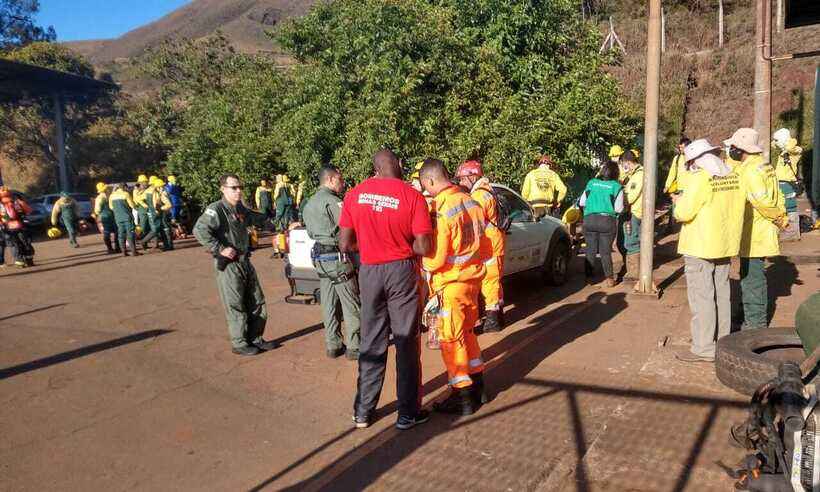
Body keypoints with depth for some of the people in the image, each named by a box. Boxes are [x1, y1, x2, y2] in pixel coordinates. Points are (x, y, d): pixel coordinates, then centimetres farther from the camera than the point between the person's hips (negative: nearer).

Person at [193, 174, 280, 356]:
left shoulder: (241, 209, 12)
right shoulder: (216, 209, -14)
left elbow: (258, 219, 31)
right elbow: (199, 230, -27)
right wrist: (220, 249, -25)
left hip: (245, 262, 9)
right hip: (228, 265, -9)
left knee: (257, 302, 14)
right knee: (235, 306, 0)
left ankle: (255, 339, 28)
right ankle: (239, 344, 14)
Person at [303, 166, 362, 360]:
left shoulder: (309, 204, 15)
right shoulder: (332, 201, -15)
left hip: (319, 257, 9)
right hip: (338, 257, -9)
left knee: (329, 304, 13)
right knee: (351, 304, 0)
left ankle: (333, 345, 19)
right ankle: (353, 347, 4)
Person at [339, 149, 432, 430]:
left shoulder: (354, 195, -2)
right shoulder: (412, 196, -11)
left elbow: (345, 245, 0)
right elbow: (423, 247, -12)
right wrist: (402, 246, 7)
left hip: (369, 271, 3)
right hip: (401, 270, -3)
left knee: (371, 341, 15)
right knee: (406, 342, 8)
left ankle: (363, 412, 23)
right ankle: (408, 413, 17)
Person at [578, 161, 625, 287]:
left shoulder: (591, 183, 7)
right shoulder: (617, 187, -2)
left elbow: (581, 202, 9)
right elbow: (619, 209, -4)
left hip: (589, 220, 2)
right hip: (608, 221, -2)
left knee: (590, 250, 11)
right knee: (606, 251, 6)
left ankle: (588, 276, 16)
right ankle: (610, 278, 10)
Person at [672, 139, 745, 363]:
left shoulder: (700, 178, -18)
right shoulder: (733, 177, 5)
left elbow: (684, 213, -21)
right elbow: (734, 208, 13)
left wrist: (680, 202, 1)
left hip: (700, 248, -8)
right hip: (726, 245, 8)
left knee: (701, 296, -2)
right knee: (722, 294, 17)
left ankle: (703, 349, 2)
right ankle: (723, 342, 28)